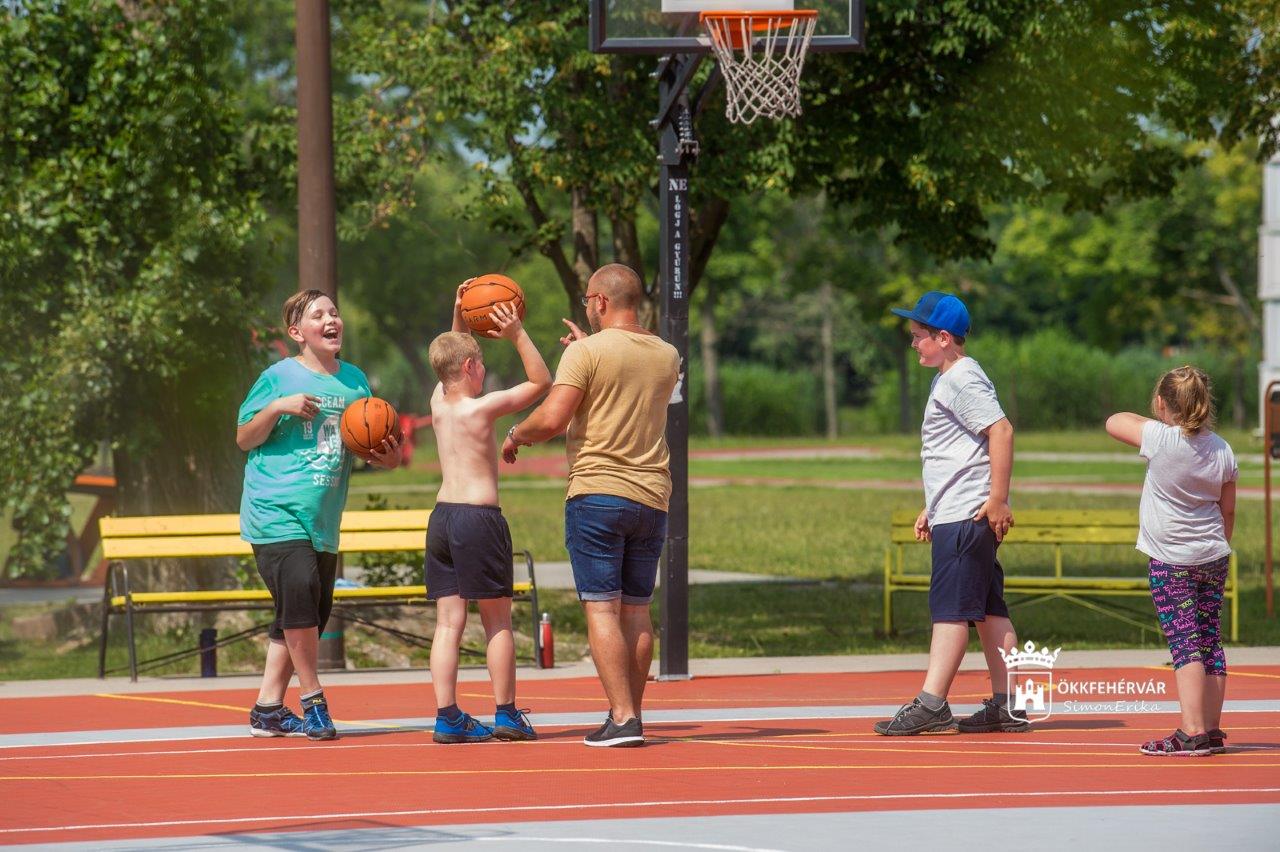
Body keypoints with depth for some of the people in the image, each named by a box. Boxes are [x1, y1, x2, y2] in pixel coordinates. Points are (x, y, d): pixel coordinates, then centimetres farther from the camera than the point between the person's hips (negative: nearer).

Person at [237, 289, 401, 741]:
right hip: (276, 512, -6)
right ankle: (312, 701, -12)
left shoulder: (355, 380, 12)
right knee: (299, 589, -23)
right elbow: (244, 439, -2)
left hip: (322, 518, 6)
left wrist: (388, 458, 0)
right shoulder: (279, 377, -3)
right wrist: (276, 408, -18)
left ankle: (268, 708, 17)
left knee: (308, 614, 7)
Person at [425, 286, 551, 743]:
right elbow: (541, 381, -4)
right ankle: (507, 714, 7)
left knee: (449, 622, 4)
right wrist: (517, 334, -6)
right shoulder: (482, 408, -10)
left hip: (441, 516, 6)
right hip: (478, 517, -6)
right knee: (498, 620, 3)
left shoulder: (439, 402, 8)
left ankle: (447, 716, -2)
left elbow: (452, 359, 28)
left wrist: (459, 319, 20)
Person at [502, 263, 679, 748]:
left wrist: (515, 435, 4)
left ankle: (622, 718, -13)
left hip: (596, 491, -6)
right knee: (636, 610, 11)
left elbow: (552, 419, -15)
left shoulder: (586, 353, -8)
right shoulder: (666, 356, 11)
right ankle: (631, 717, 12)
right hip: (652, 496, 6)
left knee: (602, 608, -5)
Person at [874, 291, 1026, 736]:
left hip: (967, 516, -10)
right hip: (955, 515, 10)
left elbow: (1001, 432, -22)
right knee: (988, 609, 8)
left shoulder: (962, 379, -12)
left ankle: (931, 704, -14)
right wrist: (932, 510, 25)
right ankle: (1007, 706, 9)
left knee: (951, 607, -11)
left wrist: (998, 500, -23)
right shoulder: (948, 380, 20)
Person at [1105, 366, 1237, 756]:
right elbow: (1228, 510, 11)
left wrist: (1159, 421, 13)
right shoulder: (1222, 450, 2)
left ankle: (1192, 732, -15)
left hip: (1171, 563, -5)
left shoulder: (1160, 438, -15)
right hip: (1213, 559, 5)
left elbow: (1114, 422, 0)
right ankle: (1211, 730, 15)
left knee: (1185, 644, -9)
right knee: (1209, 642, 10)